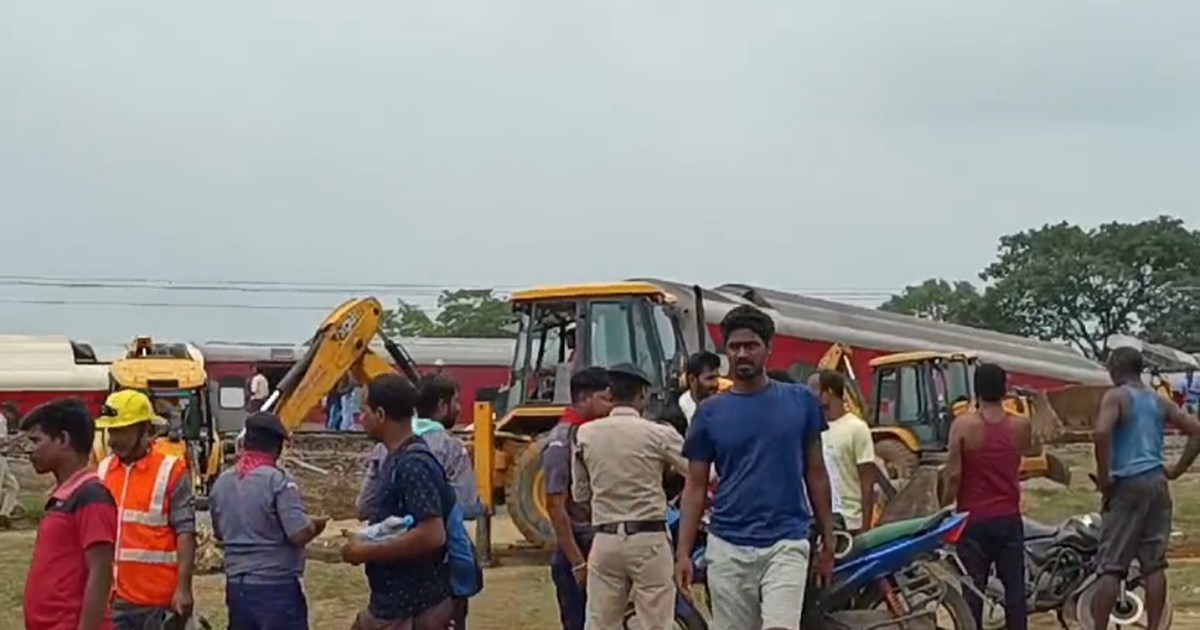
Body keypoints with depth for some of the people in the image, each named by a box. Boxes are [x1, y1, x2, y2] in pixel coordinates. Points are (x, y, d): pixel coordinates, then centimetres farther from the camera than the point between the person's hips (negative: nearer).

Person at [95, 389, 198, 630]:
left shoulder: (171, 472, -7)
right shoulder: (102, 471, 8)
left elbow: (185, 534, -9)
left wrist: (183, 588, -15)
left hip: (160, 600, -5)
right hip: (114, 597, 5)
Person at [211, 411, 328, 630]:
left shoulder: (222, 482, 6)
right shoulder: (277, 480, -16)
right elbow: (299, 534, -20)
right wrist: (315, 525, 0)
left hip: (236, 585, 7)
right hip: (276, 587, -7)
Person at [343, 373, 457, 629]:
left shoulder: (412, 464, -21)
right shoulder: (396, 459, 10)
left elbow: (432, 535, -29)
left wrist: (367, 551, -21)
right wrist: (365, 542, 9)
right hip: (389, 603, 10)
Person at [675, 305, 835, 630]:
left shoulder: (800, 402, 4)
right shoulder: (710, 412, 4)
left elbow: (816, 473, 10)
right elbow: (695, 486, 6)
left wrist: (828, 539, 7)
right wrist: (683, 552, -1)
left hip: (786, 544, -1)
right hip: (728, 548, 1)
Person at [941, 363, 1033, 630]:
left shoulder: (963, 425, -10)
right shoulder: (1021, 425, -2)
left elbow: (953, 475, -12)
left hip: (973, 519, -2)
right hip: (1009, 518, 2)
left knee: (972, 588, 2)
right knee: (1014, 587, 9)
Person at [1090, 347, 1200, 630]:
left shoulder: (1116, 396, -4)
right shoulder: (1159, 400, 15)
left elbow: (1101, 433, -22)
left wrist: (1104, 478, -14)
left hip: (1127, 484, -6)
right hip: (1157, 483, 6)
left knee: (1111, 565, -5)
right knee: (1154, 564, 7)